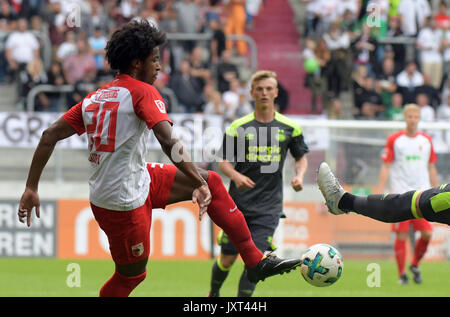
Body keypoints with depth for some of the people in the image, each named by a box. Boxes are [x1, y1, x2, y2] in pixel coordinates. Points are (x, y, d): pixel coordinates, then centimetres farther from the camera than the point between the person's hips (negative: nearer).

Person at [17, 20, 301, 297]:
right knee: (131, 276, 8)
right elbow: (169, 142, -27)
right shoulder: (142, 92, -12)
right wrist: (199, 184, -29)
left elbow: (49, 137, 5)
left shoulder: (94, 98, 8)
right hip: (125, 202, -8)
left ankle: (255, 261, 11)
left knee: (212, 182, 11)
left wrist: (31, 189, 6)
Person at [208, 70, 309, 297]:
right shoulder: (238, 127, -1)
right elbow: (223, 161, 3)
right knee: (227, 259, 5)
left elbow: (301, 157, 17)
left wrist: (299, 176, -4)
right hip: (238, 204, 0)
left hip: (268, 207, 0)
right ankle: (213, 294, 33)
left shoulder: (289, 128, 3)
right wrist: (236, 176, -18)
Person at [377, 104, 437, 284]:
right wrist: (380, 193, -7)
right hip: (401, 194, -3)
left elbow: (431, 168, 17)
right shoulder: (394, 140, 1)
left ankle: (415, 265, 16)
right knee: (401, 236, -5)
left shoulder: (426, 140, 11)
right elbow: (386, 167, 1)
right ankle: (401, 274, 6)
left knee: (427, 233, -7)